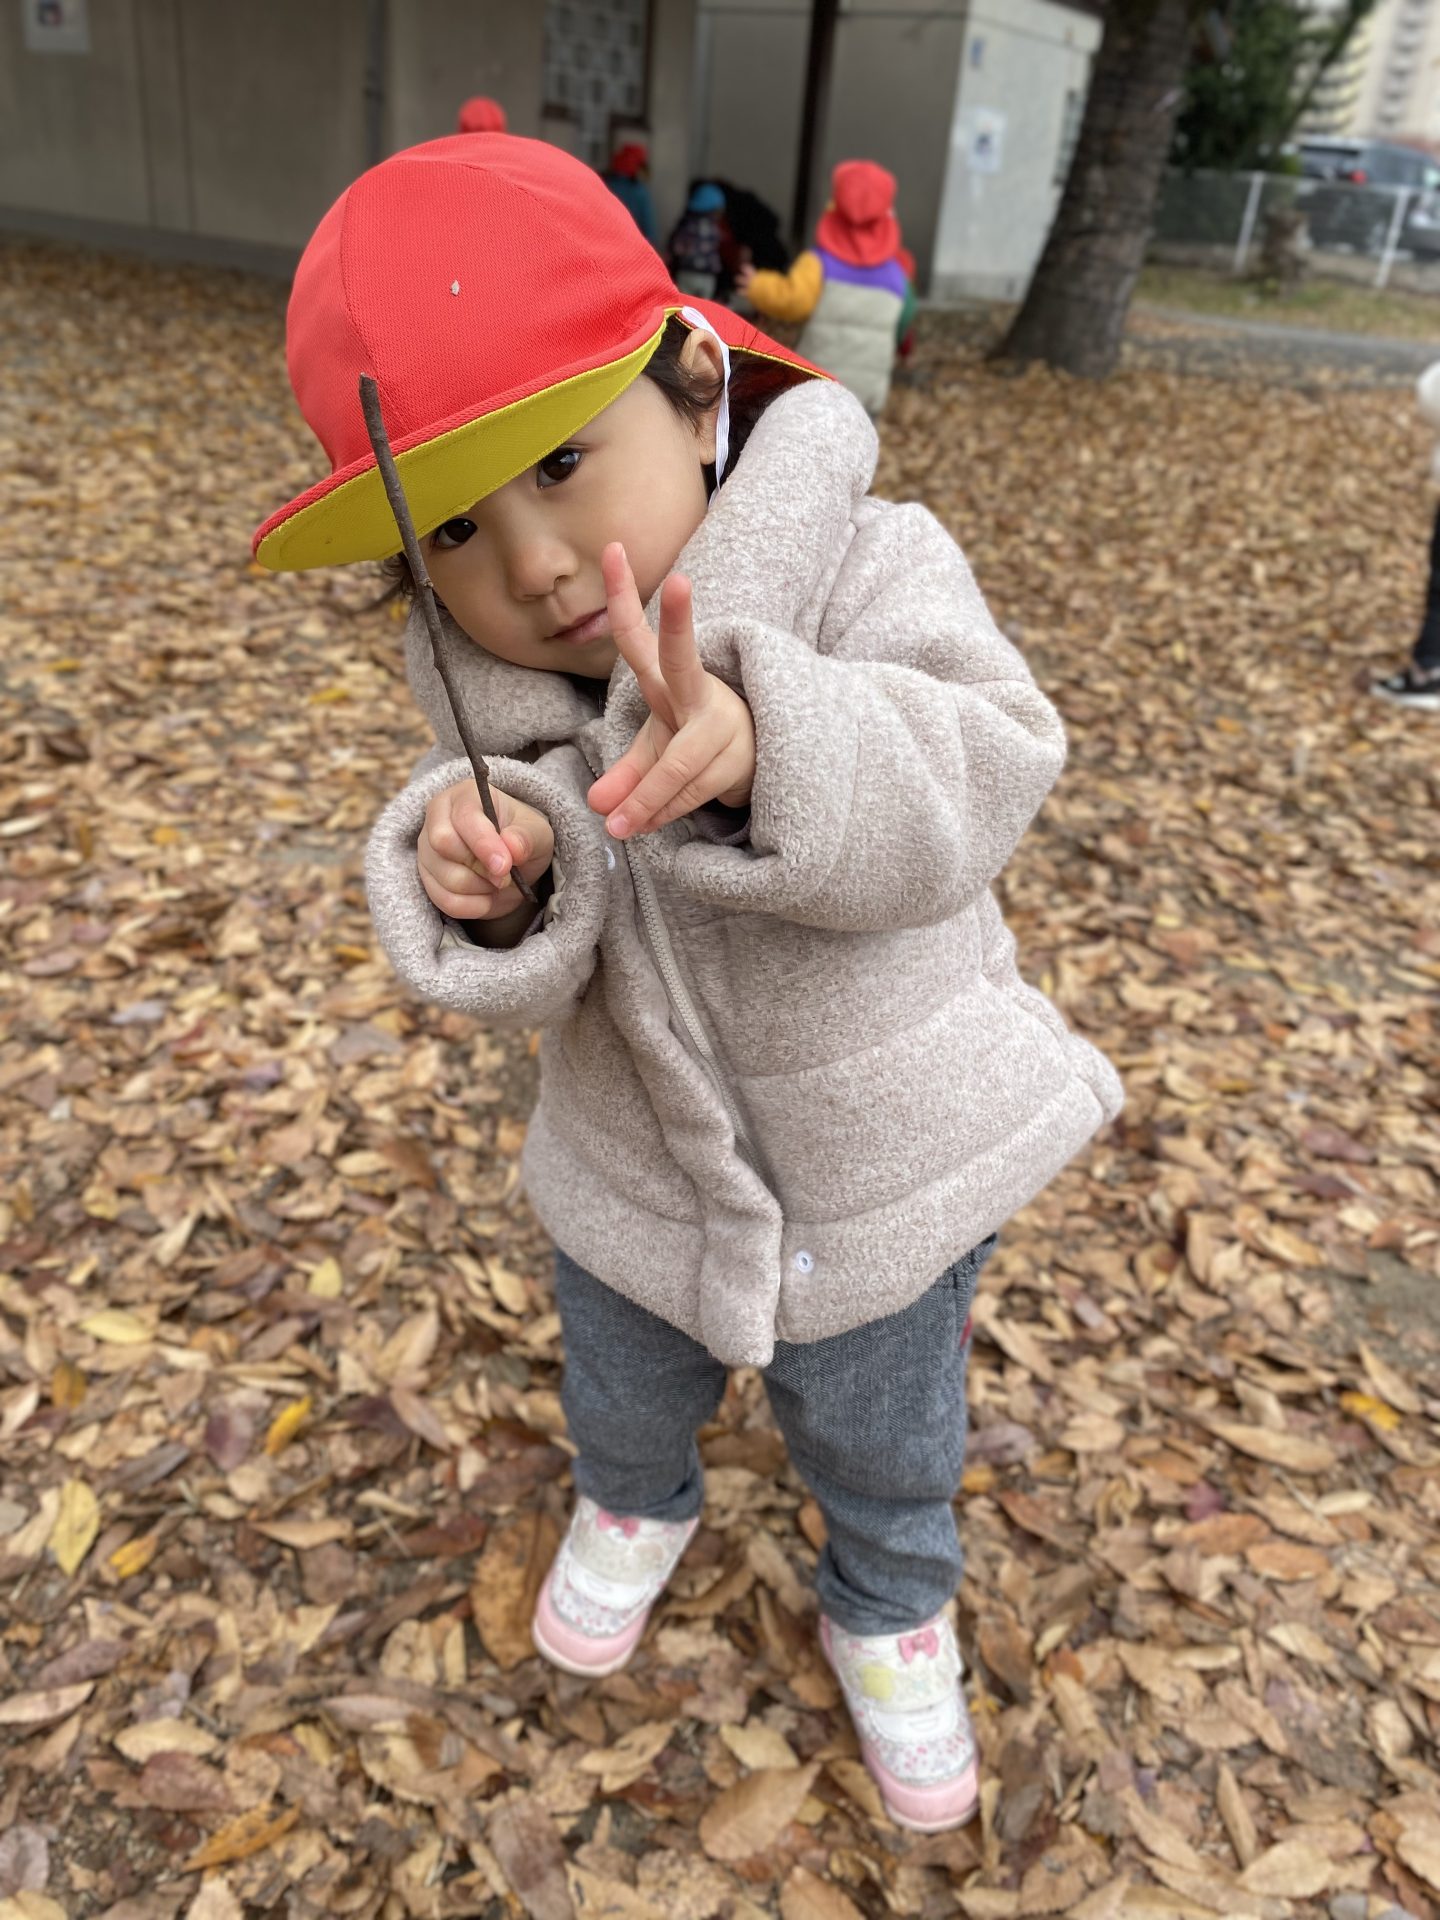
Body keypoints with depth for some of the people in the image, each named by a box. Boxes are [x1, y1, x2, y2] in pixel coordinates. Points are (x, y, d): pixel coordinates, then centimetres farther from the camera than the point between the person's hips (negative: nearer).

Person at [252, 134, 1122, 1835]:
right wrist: (489, 892, -37)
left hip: (884, 1175, -2)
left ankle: (889, 1611, 59)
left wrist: (771, 749, -55)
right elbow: (537, 985, -14)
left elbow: (980, 774, -36)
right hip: (636, 1185, 3)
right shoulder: (493, 700, -13)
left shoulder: (863, 570, -22)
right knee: (622, 1401, 31)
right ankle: (635, 1506, 68)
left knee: (884, 1454, 24)